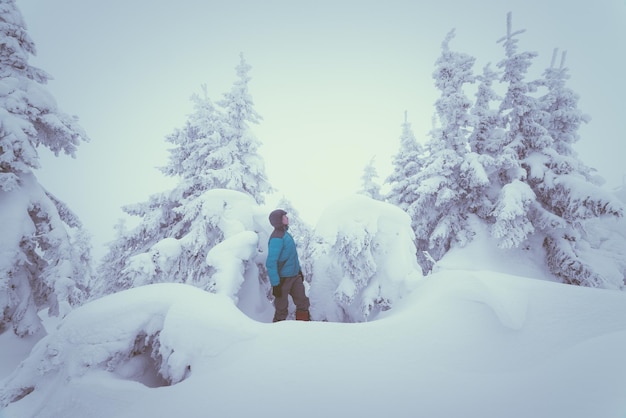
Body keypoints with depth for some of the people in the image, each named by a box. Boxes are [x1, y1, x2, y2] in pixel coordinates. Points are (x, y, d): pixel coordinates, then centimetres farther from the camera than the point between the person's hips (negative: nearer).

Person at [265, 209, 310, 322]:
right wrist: (275, 284, -23)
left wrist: (299, 270, 21)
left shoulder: (286, 234, 7)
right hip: (283, 278, -8)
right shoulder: (277, 238, -21)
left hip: (295, 276, 9)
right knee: (281, 308, 5)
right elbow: (271, 263, -24)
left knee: (303, 303, 12)